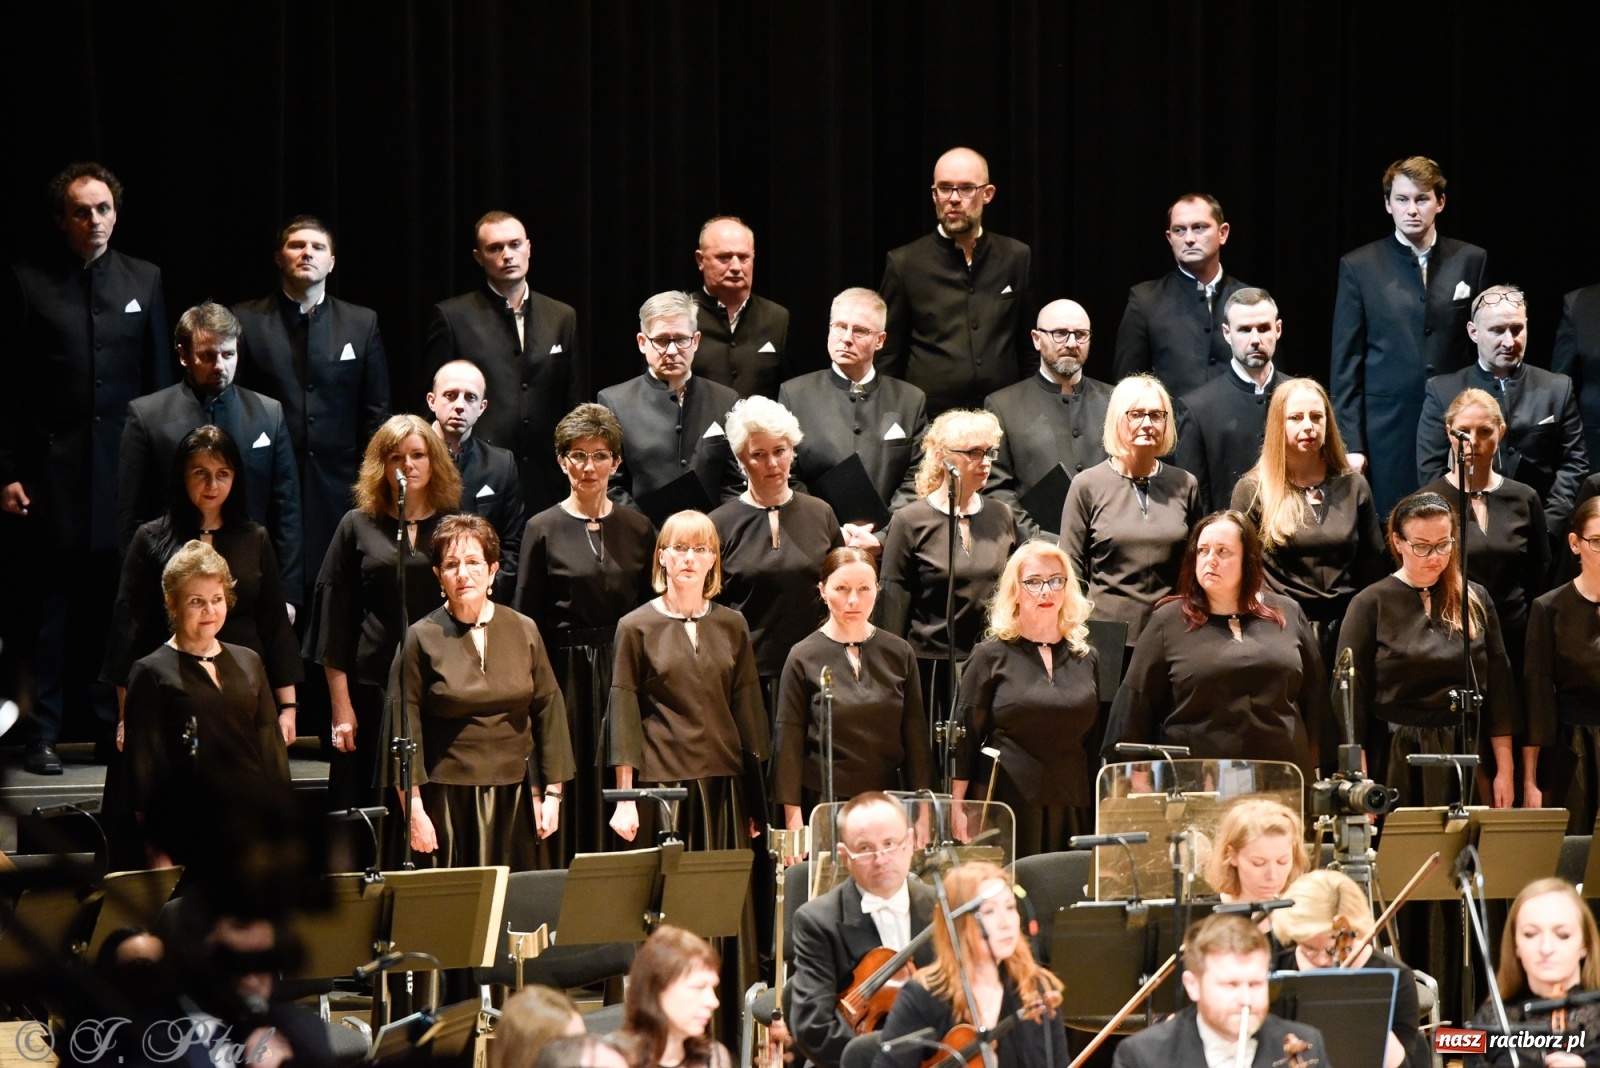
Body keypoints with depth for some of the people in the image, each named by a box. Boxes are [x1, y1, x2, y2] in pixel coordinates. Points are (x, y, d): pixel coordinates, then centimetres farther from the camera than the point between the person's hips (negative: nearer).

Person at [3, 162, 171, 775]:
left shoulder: (144, 282, 10)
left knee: (116, 604, 4)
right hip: (51, 470, -2)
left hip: (124, 469, 2)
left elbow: (159, 380, 11)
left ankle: (114, 728, 11)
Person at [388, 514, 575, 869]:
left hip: (513, 798, 3)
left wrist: (553, 793, 6)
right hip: (447, 797, -3)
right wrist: (414, 810, -8)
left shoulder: (523, 631, 6)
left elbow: (548, 712, 10)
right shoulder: (422, 638, -3)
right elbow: (404, 730, -3)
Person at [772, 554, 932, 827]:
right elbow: (789, 741, -1)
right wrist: (793, 818, -7)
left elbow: (915, 736, 7)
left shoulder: (899, 653, 5)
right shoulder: (803, 658, -1)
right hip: (823, 802, -2)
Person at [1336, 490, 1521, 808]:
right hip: (1396, 766, -2)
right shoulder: (1370, 605, -1)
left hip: (1465, 757, 2)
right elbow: (1352, 695, -3)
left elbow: (1499, 689, 10)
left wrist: (1504, 770, 5)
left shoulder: (1475, 601, 8)